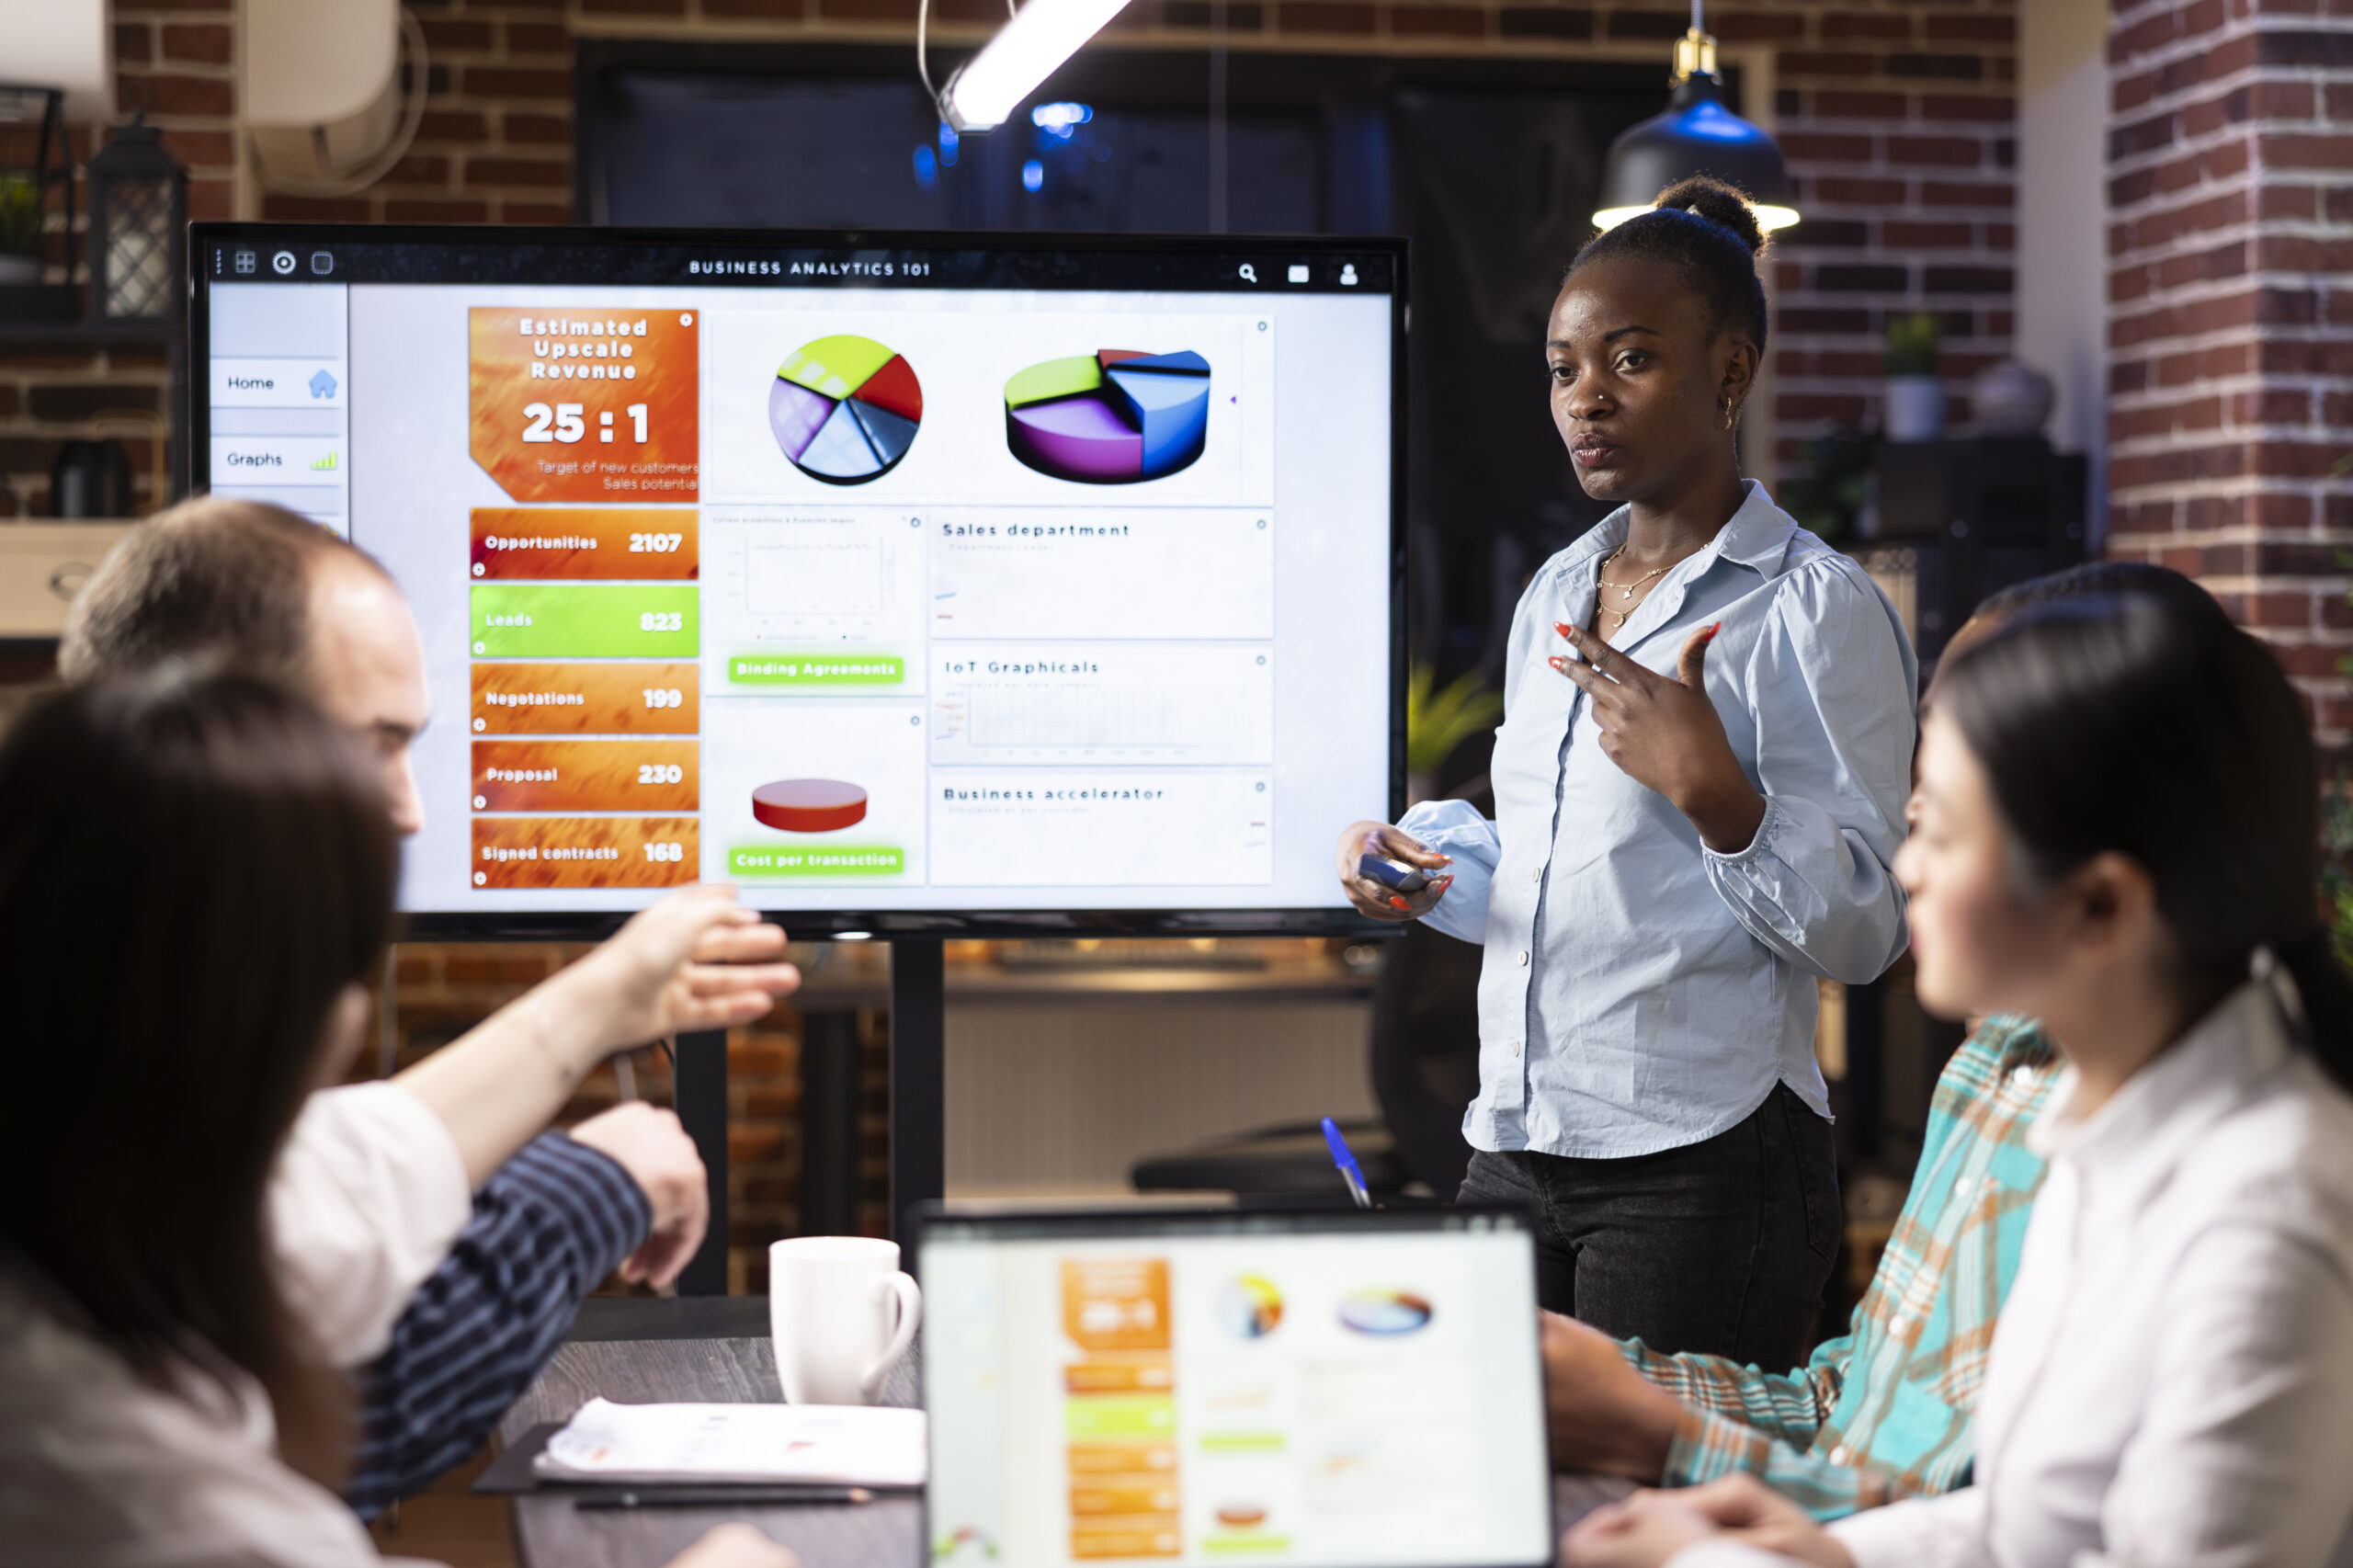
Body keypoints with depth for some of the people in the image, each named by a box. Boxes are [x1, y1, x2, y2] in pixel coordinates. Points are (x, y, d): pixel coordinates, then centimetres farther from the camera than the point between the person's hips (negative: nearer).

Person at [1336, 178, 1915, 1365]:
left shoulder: (1816, 609, -7)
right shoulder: (1553, 598, 15)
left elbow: (1862, 931, -12)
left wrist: (1707, 787, -22)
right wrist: (1423, 867, 5)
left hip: (1705, 1165, -7)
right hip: (1513, 1149, 7)